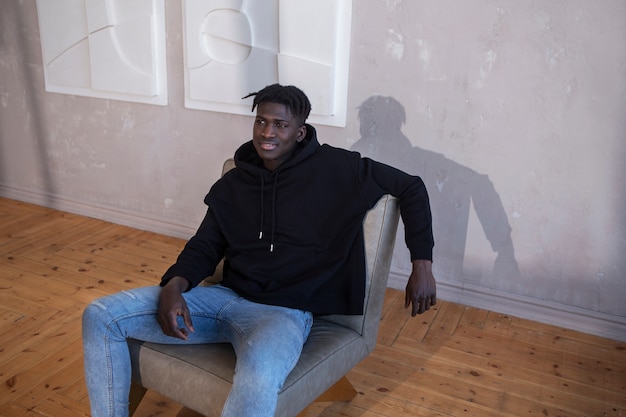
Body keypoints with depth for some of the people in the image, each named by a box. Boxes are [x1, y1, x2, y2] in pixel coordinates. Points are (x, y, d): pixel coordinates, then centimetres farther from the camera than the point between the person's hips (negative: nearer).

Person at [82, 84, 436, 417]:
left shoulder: (335, 169, -2)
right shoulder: (233, 184, 11)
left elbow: (411, 187, 5)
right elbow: (205, 247, 13)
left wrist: (422, 263, -1)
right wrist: (174, 286, -9)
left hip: (285, 310, -5)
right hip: (226, 297, 5)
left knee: (258, 374, -42)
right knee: (100, 316, -8)